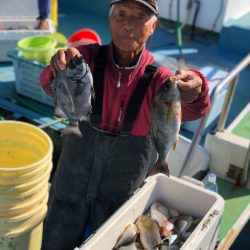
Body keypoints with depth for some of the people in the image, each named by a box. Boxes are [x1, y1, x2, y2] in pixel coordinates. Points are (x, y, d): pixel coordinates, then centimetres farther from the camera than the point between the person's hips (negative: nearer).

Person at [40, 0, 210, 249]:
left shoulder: (157, 77, -13)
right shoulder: (89, 57, -12)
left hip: (124, 184, 0)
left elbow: (184, 109, -31)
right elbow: (52, 85, -29)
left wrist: (195, 93, -54)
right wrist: (59, 70, -53)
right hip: (75, 171, 0)